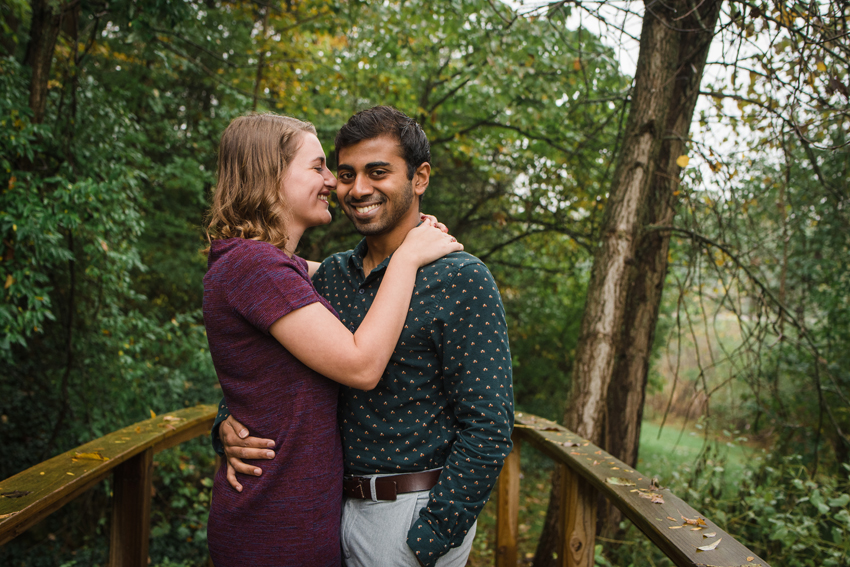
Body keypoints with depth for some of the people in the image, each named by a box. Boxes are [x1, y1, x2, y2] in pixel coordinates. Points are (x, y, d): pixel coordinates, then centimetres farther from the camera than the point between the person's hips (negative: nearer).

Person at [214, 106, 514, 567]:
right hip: (333, 505, 6)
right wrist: (229, 425, -9)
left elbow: (488, 432, -17)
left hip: (413, 511, -6)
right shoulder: (329, 276, 4)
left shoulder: (462, 281, -14)